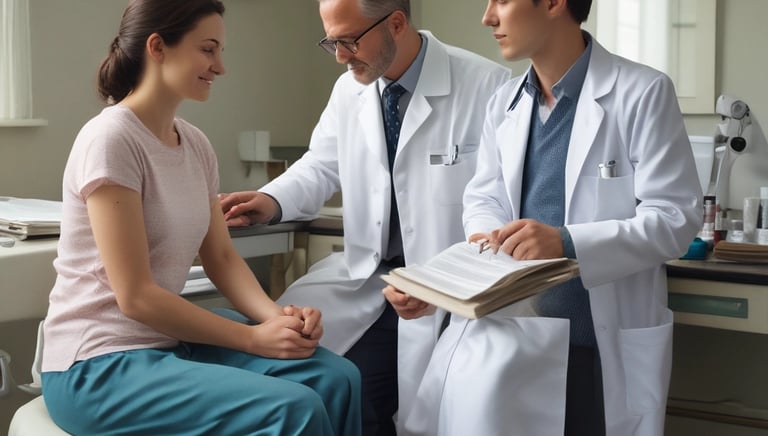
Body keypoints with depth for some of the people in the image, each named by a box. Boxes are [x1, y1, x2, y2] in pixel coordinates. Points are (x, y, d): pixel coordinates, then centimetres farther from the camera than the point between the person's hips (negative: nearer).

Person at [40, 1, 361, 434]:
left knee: (335, 378, -8)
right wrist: (254, 338, -17)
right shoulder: (111, 140, -18)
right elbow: (135, 297, -20)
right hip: (101, 364, -8)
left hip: (170, 338, 8)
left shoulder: (196, 144, 6)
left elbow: (222, 257, 8)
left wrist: (277, 315, -12)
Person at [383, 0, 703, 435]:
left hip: (606, 342, -4)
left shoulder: (644, 92, -7)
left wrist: (567, 243, -25)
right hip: (514, 325, 4)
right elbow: (485, 199, 13)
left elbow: (676, 218, -11)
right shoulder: (504, 103, 11)